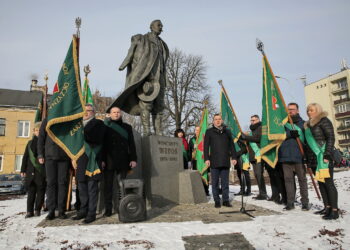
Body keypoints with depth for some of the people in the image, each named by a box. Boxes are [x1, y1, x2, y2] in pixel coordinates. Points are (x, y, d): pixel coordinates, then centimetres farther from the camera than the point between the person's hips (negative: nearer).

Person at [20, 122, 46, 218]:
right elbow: (25, 157, 12)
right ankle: (30, 211, 10)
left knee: (41, 190, 5)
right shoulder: (30, 143, 11)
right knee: (31, 191, 5)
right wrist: (23, 170, 8)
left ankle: (38, 210, 15)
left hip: (42, 171, -3)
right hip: (31, 171, 3)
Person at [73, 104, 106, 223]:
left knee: (92, 187, -4)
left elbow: (97, 139, -12)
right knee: (82, 186, 10)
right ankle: (83, 210, 20)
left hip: (92, 159, -6)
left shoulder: (98, 123, 2)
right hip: (80, 159, 6)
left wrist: (82, 134, -13)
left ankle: (91, 213, 2)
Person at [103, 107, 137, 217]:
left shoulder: (127, 127, 14)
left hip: (123, 162, 1)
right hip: (109, 162, -1)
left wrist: (133, 159, 1)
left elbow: (131, 144, 10)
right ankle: (108, 209, 10)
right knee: (108, 185, 3)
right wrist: (101, 160, -7)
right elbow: (101, 144, 3)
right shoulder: (106, 127, 9)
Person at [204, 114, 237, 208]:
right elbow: (206, 146, 1)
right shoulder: (209, 132, 6)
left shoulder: (227, 131, 15)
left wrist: (234, 157, 7)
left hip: (225, 162, 2)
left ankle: (226, 200, 16)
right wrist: (206, 158, -7)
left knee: (225, 182, 8)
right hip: (214, 162, -2)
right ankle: (217, 201, 12)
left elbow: (231, 146, 16)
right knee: (215, 183, 3)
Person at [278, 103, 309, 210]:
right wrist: (290, 134, -13)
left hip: (299, 155, -1)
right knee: (288, 179, 4)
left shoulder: (303, 123, 8)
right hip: (285, 156, 2)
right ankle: (290, 202, 11)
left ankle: (305, 202, 13)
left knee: (302, 179, 4)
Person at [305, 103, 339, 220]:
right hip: (314, 158, 8)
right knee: (320, 183, 11)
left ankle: (335, 210, -2)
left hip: (323, 157, -8)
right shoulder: (308, 124, 19)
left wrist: (327, 154, -19)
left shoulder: (324, 121, -4)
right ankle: (327, 207, 19)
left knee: (328, 183, -7)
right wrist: (308, 159, 18)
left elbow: (331, 138, -11)